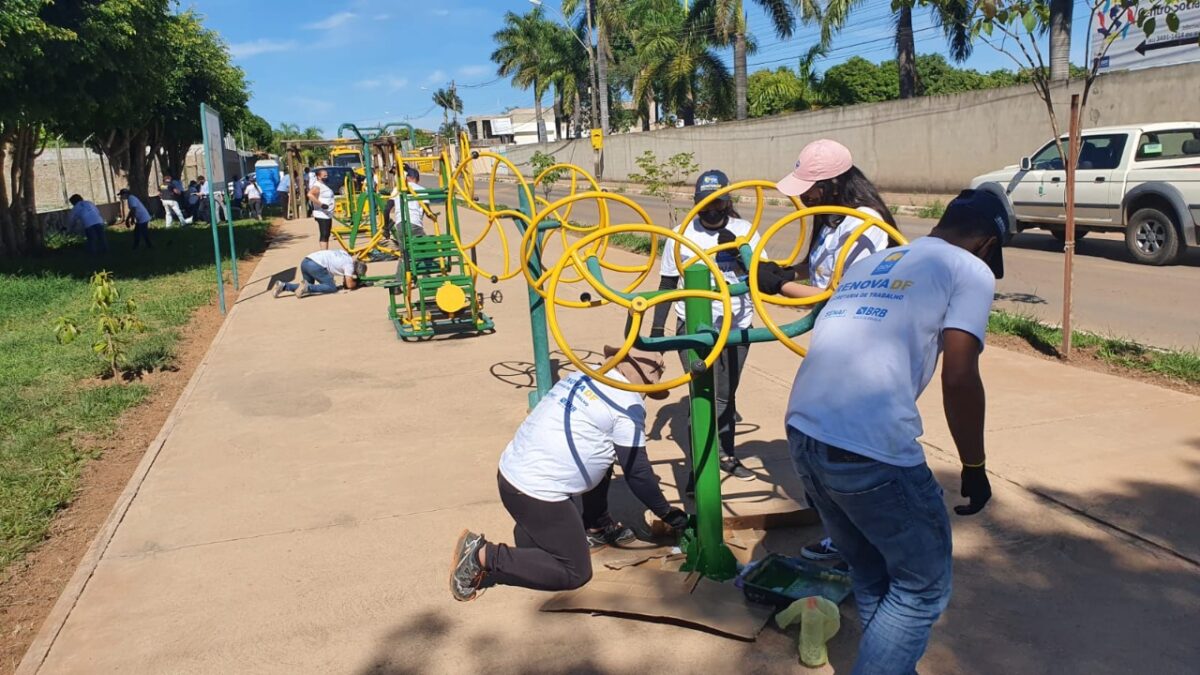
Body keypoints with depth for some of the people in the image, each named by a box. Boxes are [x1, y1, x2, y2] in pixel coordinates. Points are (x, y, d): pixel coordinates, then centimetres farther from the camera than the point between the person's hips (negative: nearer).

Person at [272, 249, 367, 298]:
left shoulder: (344, 254, 22)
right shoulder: (349, 264, 1)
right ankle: (307, 287, -20)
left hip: (305, 261, 8)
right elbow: (350, 285, 0)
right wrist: (357, 283, 19)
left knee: (310, 286, 24)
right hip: (316, 265, -8)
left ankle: (284, 286, 6)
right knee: (332, 288, -4)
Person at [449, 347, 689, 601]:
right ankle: (483, 556, -3)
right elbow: (637, 472, -6)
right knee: (575, 572, 4)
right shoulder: (628, 404, -10)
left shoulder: (587, 375, 14)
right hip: (535, 492, -9)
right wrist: (667, 514, 9)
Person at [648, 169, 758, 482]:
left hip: (736, 326, 2)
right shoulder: (681, 235, -3)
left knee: (726, 395, 15)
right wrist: (656, 328, 1)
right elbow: (667, 284, 3)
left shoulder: (746, 231, -1)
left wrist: (738, 251, -22)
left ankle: (725, 454, 31)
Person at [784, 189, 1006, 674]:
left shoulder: (869, 264, 26)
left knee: (871, 573, 26)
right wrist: (974, 467, 6)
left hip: (802, 432, 8)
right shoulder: (970, 270, 6)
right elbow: (959, 378, -6)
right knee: (923, 586, 14)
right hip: (869, 448, -7)